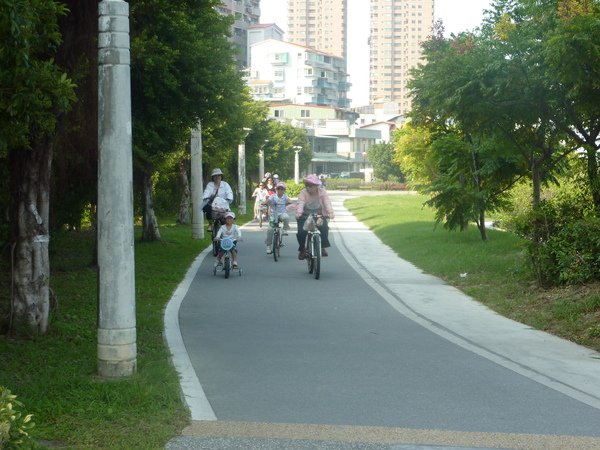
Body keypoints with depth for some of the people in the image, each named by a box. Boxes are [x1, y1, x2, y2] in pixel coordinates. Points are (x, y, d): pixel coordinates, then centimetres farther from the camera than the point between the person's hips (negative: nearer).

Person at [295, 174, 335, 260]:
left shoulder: (323, 192, -10)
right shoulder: (303, 193, -11)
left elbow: (327, 203, -22)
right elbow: (300, 203, -26)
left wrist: (330, 213, -41)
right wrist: (298, 213, -45)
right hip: (305, 216, 0)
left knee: (324, 228, -27)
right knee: (301, 232, -20)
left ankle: (323, 247, -10)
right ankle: (302, 250, 5)